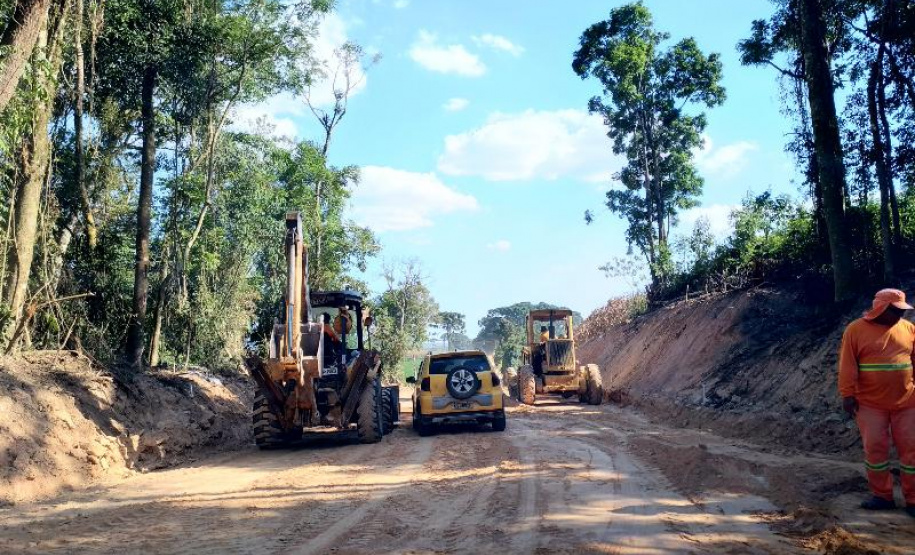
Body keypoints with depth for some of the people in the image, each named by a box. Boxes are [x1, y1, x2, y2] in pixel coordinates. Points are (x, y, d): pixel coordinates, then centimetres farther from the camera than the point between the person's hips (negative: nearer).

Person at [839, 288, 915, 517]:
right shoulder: (856, 330, -6)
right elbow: (847, 365, -7)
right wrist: (847, 394, -10)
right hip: (870, 403, -3)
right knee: (875, 448, 4)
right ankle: (882, 496, 17)